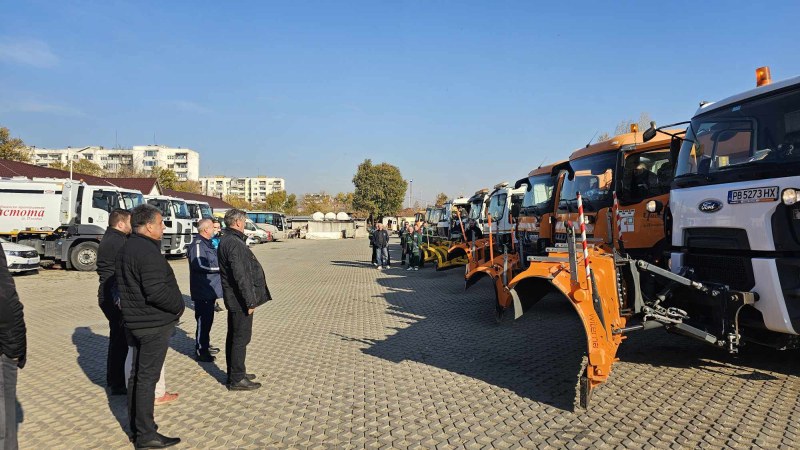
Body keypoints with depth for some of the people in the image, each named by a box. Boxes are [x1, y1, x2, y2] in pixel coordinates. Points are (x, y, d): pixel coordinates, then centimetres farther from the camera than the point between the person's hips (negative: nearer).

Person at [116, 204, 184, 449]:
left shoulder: (126, 249, 12)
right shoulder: (148, 252, -21)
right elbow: (156, 290, -28)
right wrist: (178, 305, -12)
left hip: (135, 321, 10)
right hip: (155, 323, -10)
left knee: (137, 375, 17)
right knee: (147, 377, -3)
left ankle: (136, 428, 29)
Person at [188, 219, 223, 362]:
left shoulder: (207, 243, 15)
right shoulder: (197, 244, -17)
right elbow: (200, 265, -27)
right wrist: (219, 267, -20)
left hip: (210, 289, 10)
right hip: (203, 290, -10)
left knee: (207, 319, 19)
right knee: (203, 320, -3)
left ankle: (205, 345, 31)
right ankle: (200, 351, 6)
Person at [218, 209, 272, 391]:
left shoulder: (225, 240, 12)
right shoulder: (234, 243, -21)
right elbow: (241, 275, -24)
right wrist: (250, 301, -21)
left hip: (233, 299, 11)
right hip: (240, 300, -11)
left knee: (234, 336, 18)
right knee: (241, 338, -2)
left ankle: (234, 373, 31)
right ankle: (237, 379, 6)